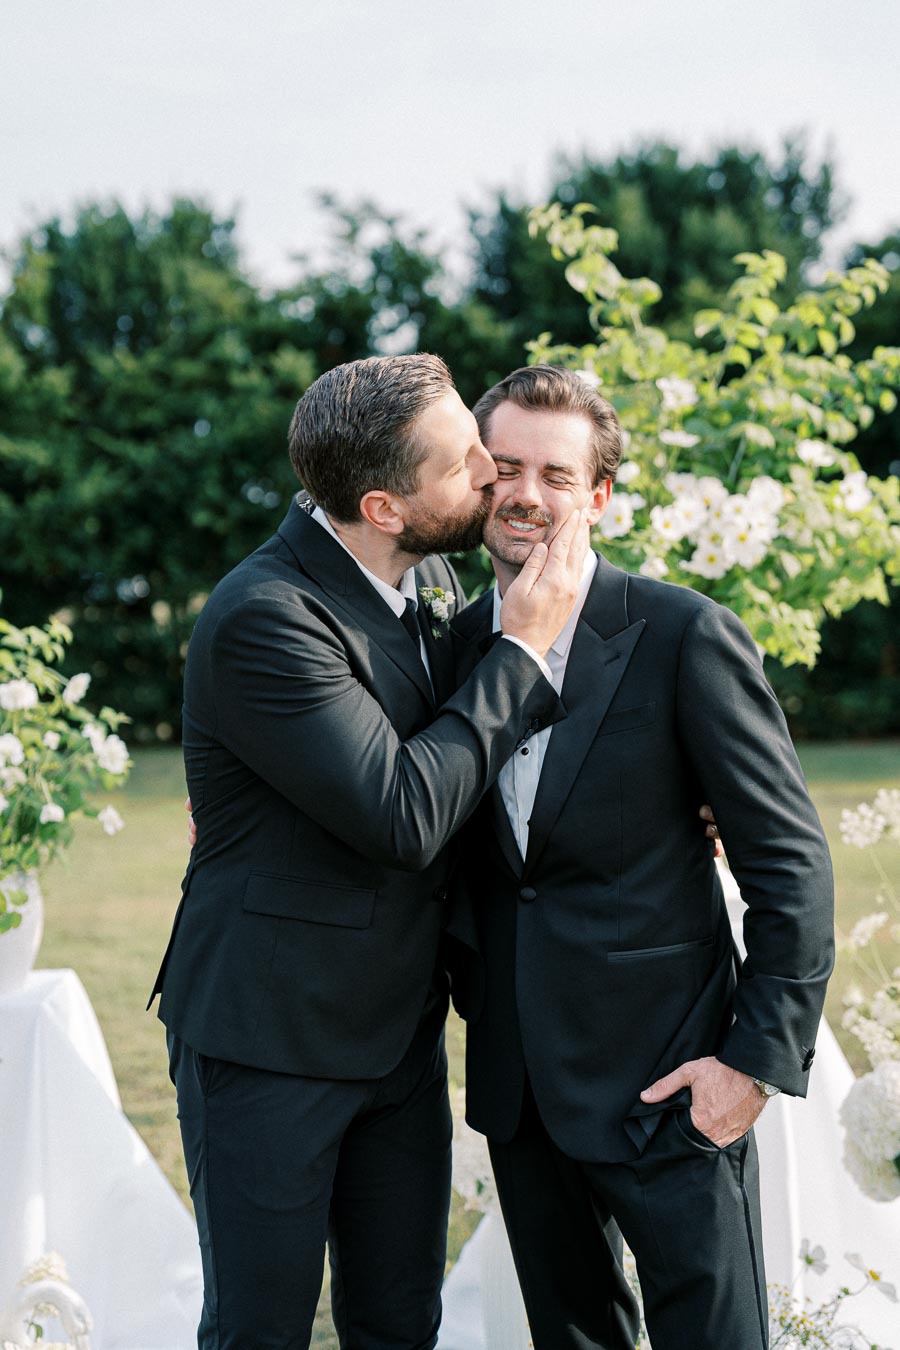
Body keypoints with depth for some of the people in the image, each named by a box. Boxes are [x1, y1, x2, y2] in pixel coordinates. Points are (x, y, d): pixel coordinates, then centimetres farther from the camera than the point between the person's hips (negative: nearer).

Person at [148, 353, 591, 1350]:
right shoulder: (262, 618, -23)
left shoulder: (432, 578, 2)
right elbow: (402, 814, -27)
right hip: (269, 1040, -7)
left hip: (401, 1032, 7)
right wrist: (523, 650, -20)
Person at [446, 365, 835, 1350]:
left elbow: (790, 860, -11)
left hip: (665, 1079, -5)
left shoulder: (685, 636, -12)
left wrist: (760, 1056, -14)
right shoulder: (457, 644, 5)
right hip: (517, 1077, 5)